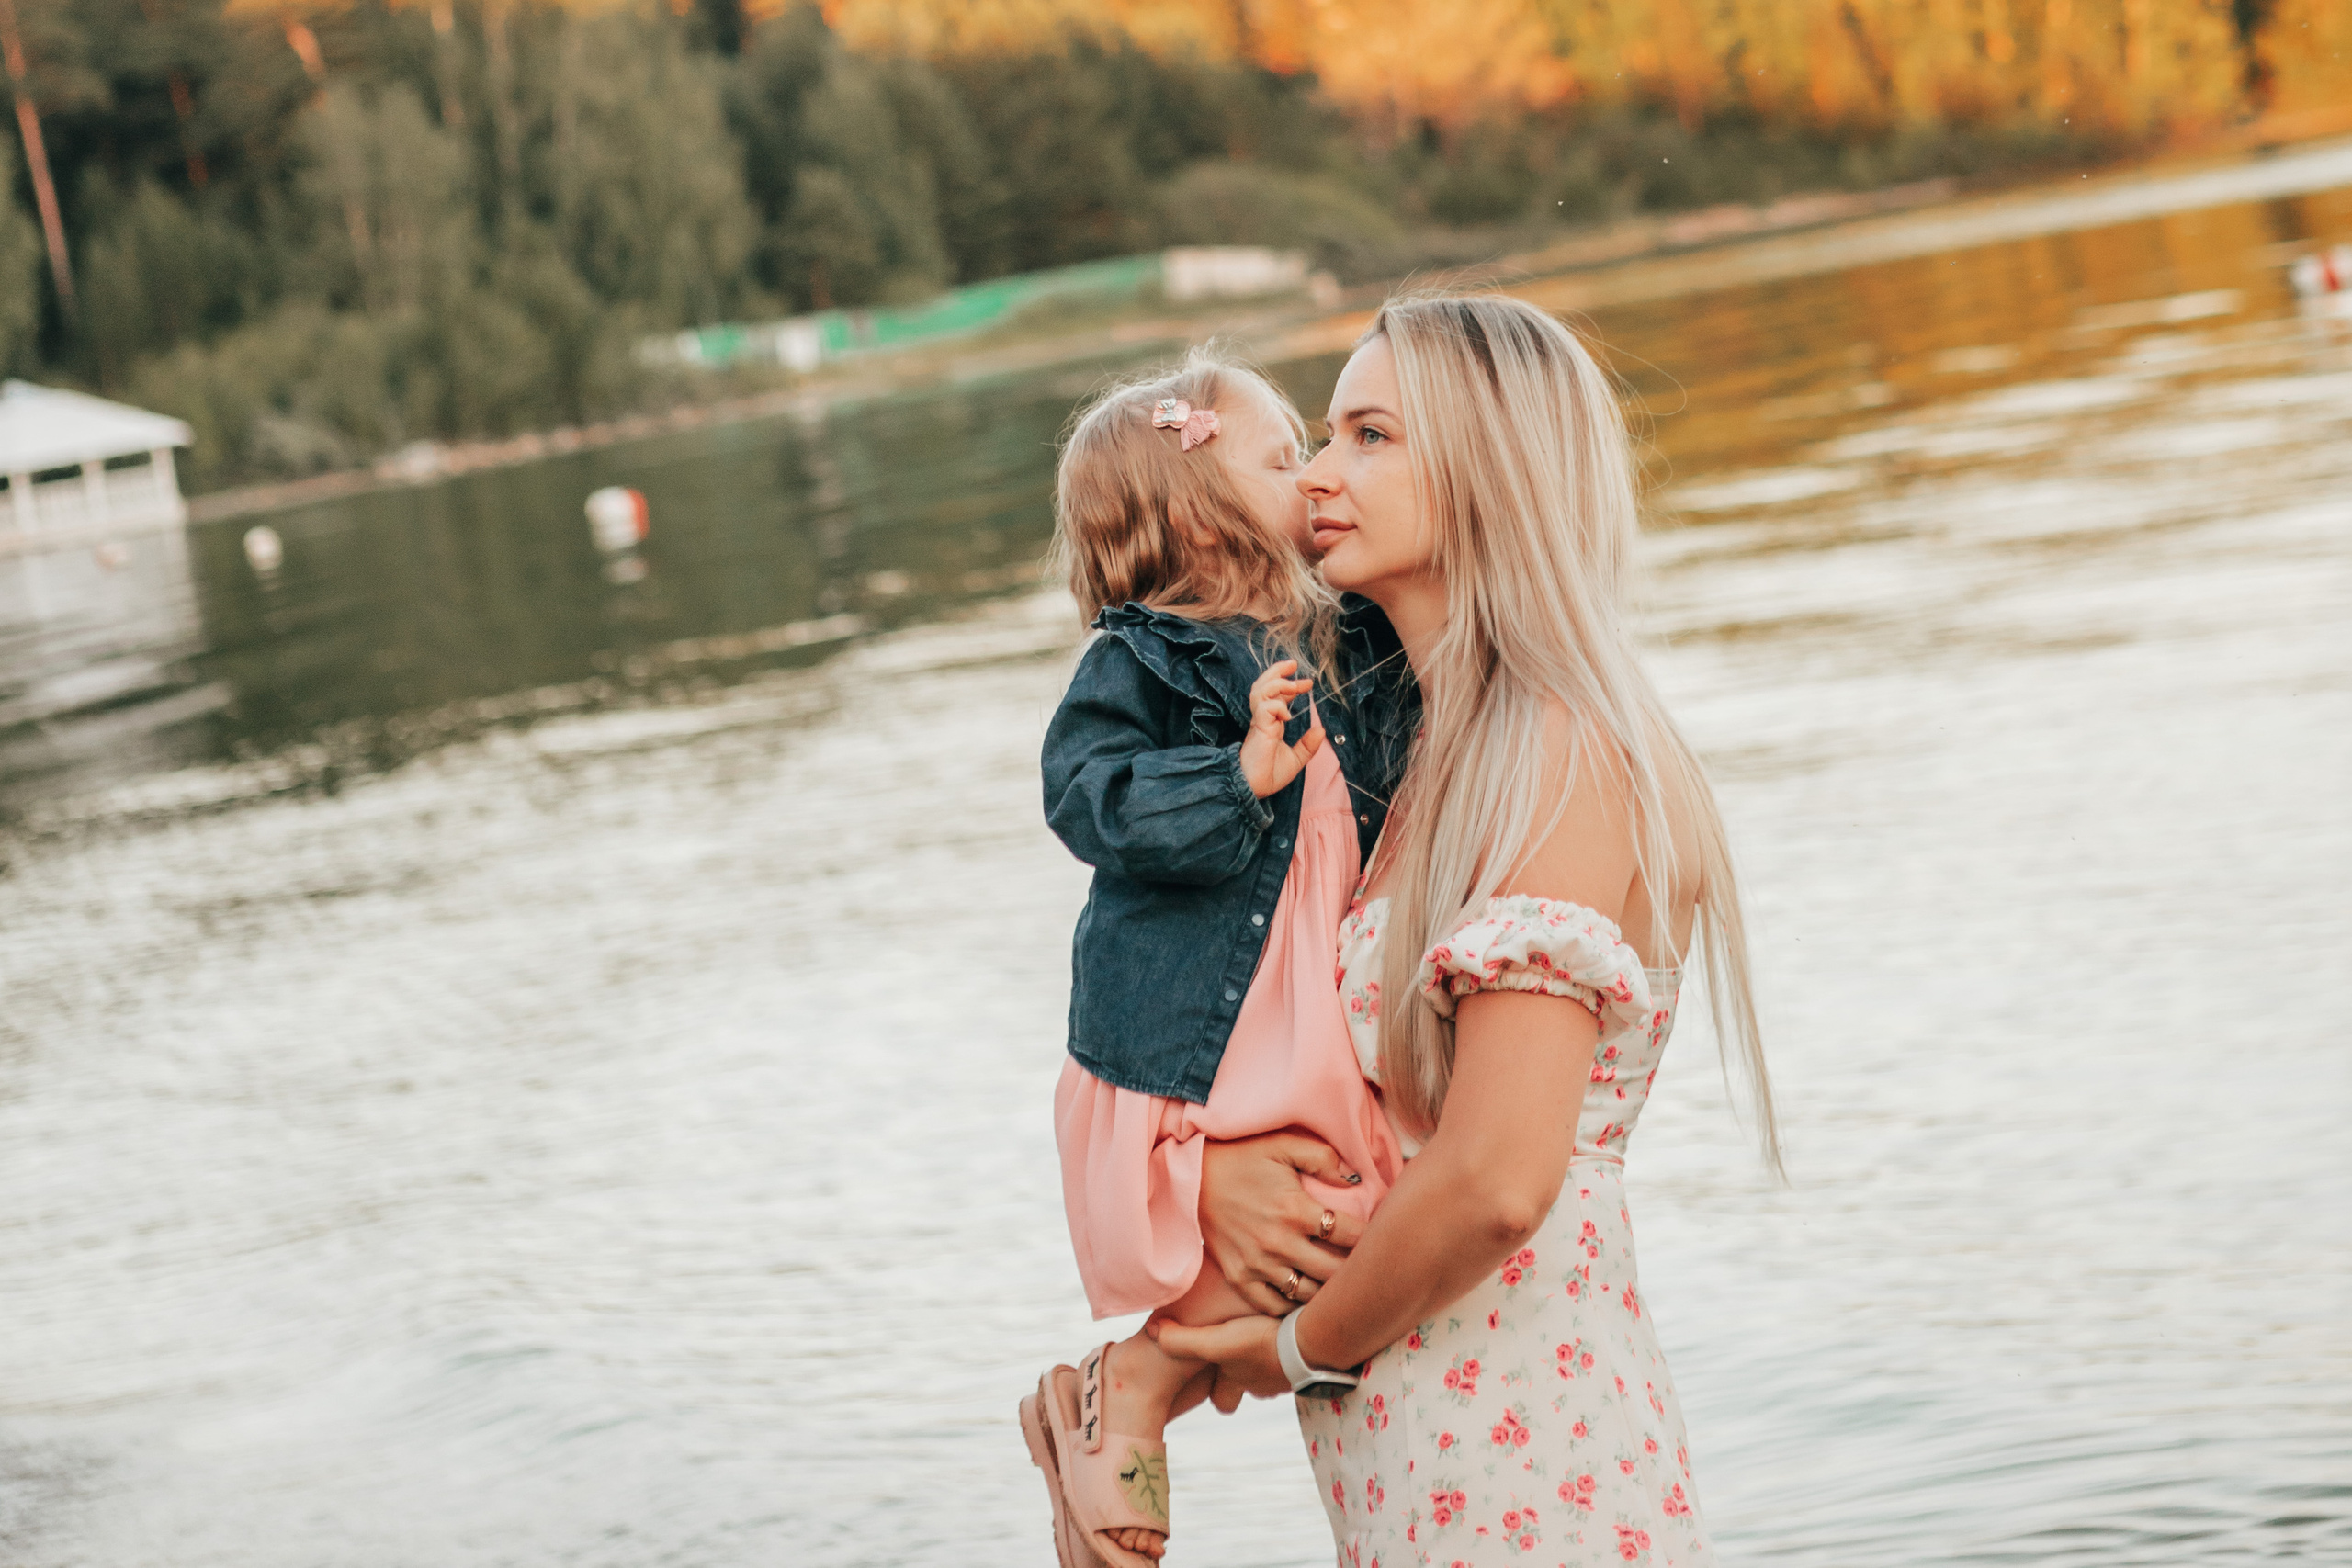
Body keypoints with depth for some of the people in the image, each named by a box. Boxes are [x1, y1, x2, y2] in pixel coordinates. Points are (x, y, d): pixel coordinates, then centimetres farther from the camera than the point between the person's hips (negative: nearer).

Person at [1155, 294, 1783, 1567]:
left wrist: (1301, 1347, -10)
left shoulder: (1565, 762, -16)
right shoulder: (1437, 757, 11)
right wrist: (1205, 1165, -1)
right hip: (1409, 1465, 8)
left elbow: (1498, 1182, -24)